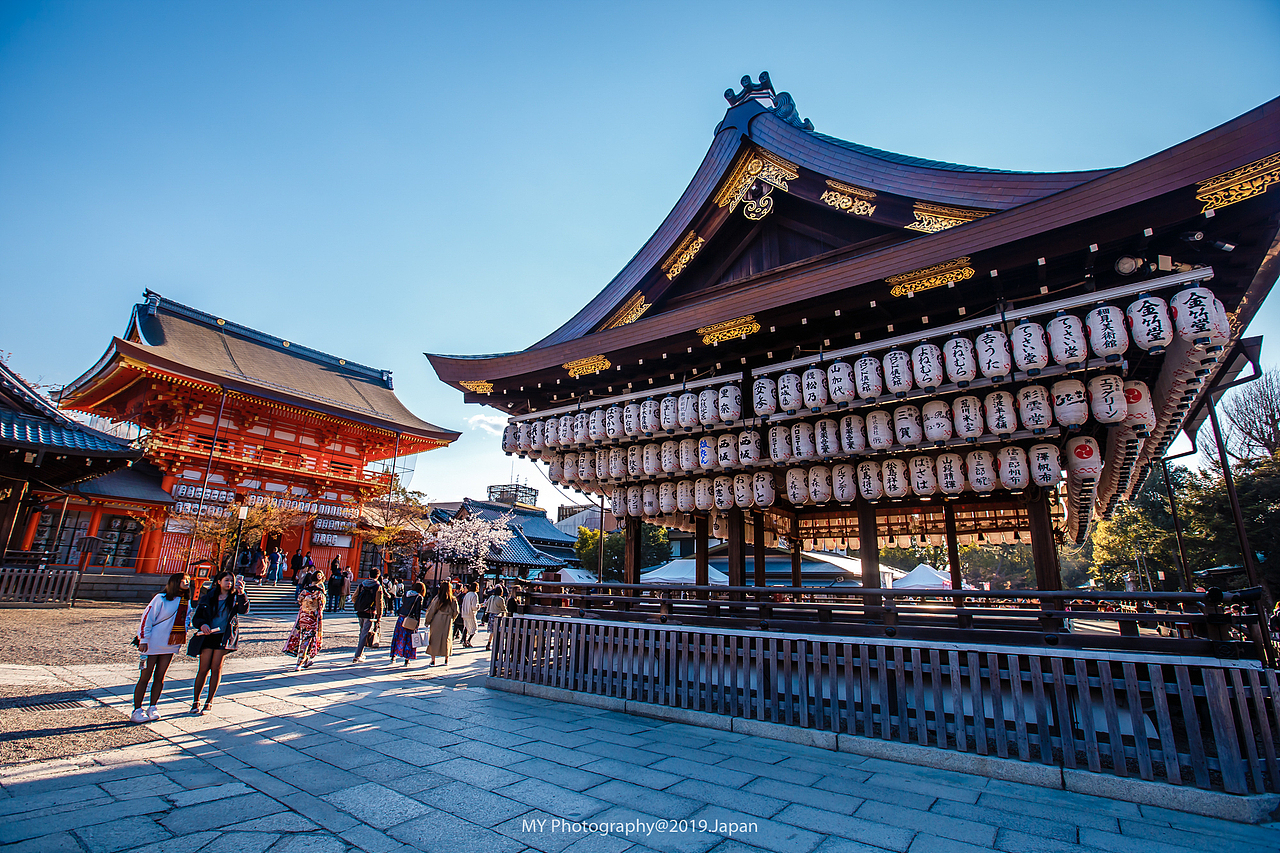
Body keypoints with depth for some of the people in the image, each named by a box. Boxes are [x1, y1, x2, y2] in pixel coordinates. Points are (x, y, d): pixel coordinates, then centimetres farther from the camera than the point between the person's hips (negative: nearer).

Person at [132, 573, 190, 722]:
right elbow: (147, 618, -11)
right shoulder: (161, 598, -11)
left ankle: (152, 708, 20)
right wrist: (143, 640, -14)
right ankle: (137, 710, 12)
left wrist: (184, 635, 7)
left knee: (160, 677, 10)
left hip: (171, 645, 5)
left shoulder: (186, 601, 7)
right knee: (145, 678, 2)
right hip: (153, 643, -5)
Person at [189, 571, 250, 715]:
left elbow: (244, 610, -15)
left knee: (216, 668, -1)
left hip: (224, 637, -1)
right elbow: (196, 618, 10)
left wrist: (241, 594, -31)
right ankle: (196, 701, 19)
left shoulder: (234, 598, 4)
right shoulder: (208, 598, 7)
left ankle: (209, 701, 13)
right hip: (208, 636, 1)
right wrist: (202, 624, -13)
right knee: (203, 669, 1)